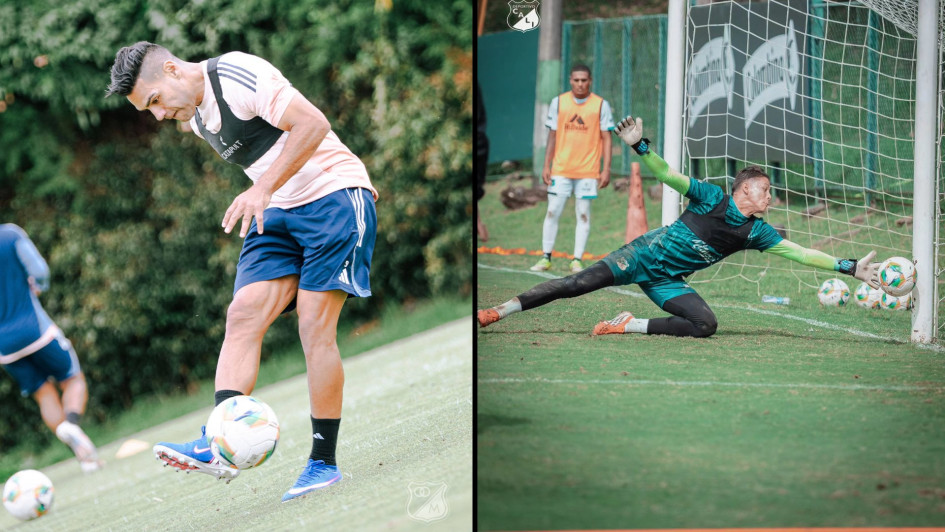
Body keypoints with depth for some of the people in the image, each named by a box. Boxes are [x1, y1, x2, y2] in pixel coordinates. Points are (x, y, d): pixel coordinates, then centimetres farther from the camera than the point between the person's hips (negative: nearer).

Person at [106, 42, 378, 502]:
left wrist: (263, 190, -26)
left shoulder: (238, 75, -16)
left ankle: (324, 462, -4)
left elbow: (313, 124, -22)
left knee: (315, 327, -12)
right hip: (278, 212, 8)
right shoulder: (196, 117, 13)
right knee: (243, 316, -11)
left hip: (334, 196, -8)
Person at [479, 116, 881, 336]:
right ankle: (496, 312, -10)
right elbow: (667, 175, -13)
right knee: (576, 285, -16)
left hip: (666, 281, 4)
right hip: (643, 255, -4)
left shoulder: (757, 232, 1)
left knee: (706, 326, -20)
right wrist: (639, 146, -29)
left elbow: (799, 253, 0)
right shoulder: (711, 197, -10)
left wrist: (850, 267, -6)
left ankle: (629, 326, -9)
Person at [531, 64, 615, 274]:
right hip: (561, 169, 1)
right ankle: (546, 258, 6)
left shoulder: (601, 105, 1)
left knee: (583, 215, 0)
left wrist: (606, 169, -5)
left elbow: (606, 138, 2)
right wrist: (546, 166, 4)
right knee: (552, 211, -2)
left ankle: (577, 260, 6)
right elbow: (552, 136, 9)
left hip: (588, 170, -1)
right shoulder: (558, 102, 5)